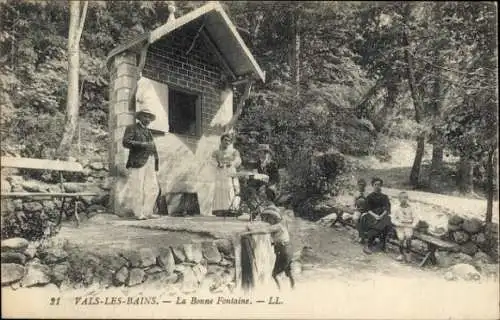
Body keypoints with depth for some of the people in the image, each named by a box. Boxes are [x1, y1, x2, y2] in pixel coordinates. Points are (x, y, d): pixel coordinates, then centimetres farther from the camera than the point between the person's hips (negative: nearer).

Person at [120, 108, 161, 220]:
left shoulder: (148, 132, 28)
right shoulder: (132, 128, 7)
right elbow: (126, 142, -7)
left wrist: (156, 161, 12)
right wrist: (142, 145, -15)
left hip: (150, 163, 7)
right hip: (138, 161, -7)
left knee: (153, 188, 3)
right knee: (138, 189, -7)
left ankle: (147, 212, 10)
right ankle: (138, 213, -1)